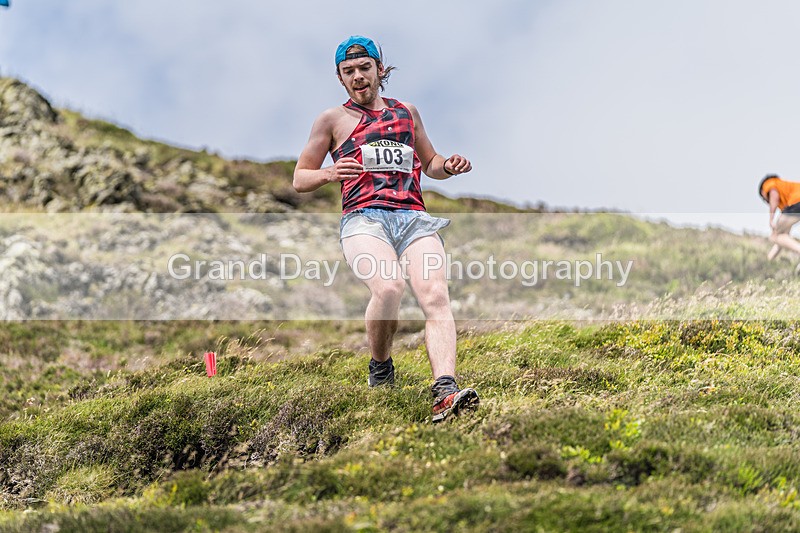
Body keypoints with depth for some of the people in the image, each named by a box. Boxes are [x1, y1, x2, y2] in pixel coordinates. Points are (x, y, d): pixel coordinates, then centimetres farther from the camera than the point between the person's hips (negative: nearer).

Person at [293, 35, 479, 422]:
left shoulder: (406, 112, 26)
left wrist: (448, 167, 13)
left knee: (436, 296, -24)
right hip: (362, 219, -3)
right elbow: (299, 180, 18)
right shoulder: (333, 120, 18)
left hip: (413, 218, 3)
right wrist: (329, 175, -5)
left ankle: (445, 393, -39)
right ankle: (379, 369, -6)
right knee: (389, 287, -33)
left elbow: (429, 162, 38)